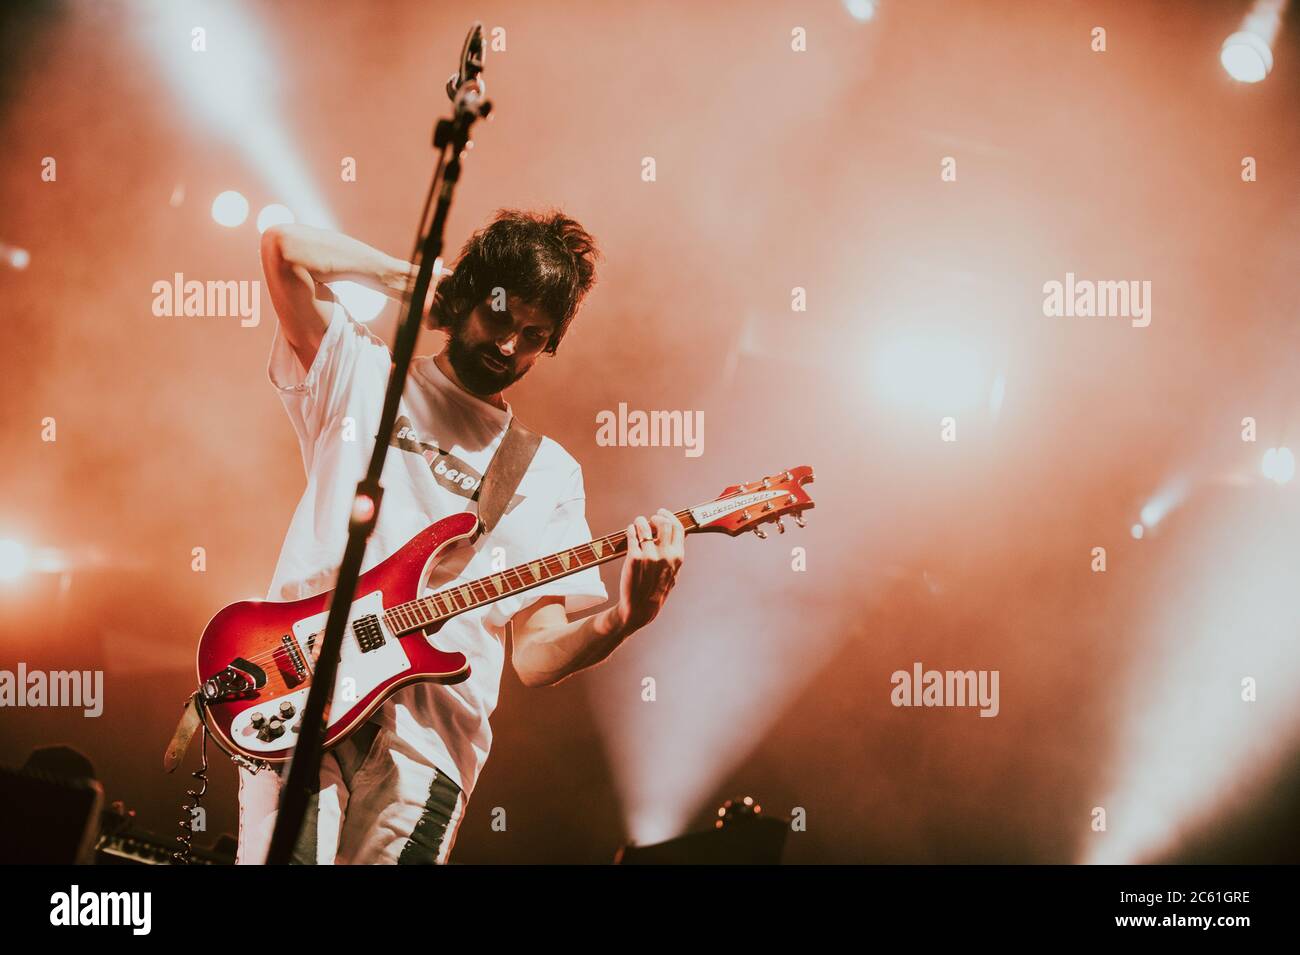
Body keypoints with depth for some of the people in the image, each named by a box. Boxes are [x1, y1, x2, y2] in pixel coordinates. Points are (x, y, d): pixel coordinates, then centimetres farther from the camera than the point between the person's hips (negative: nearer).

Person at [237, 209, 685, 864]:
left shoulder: (549, 474, 14)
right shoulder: (362, 378, 14)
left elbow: (534, 655, 6)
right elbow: (285, 248, 0)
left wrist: (624, 618, -14)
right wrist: (418, 286, 8)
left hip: (427, 736, 2)